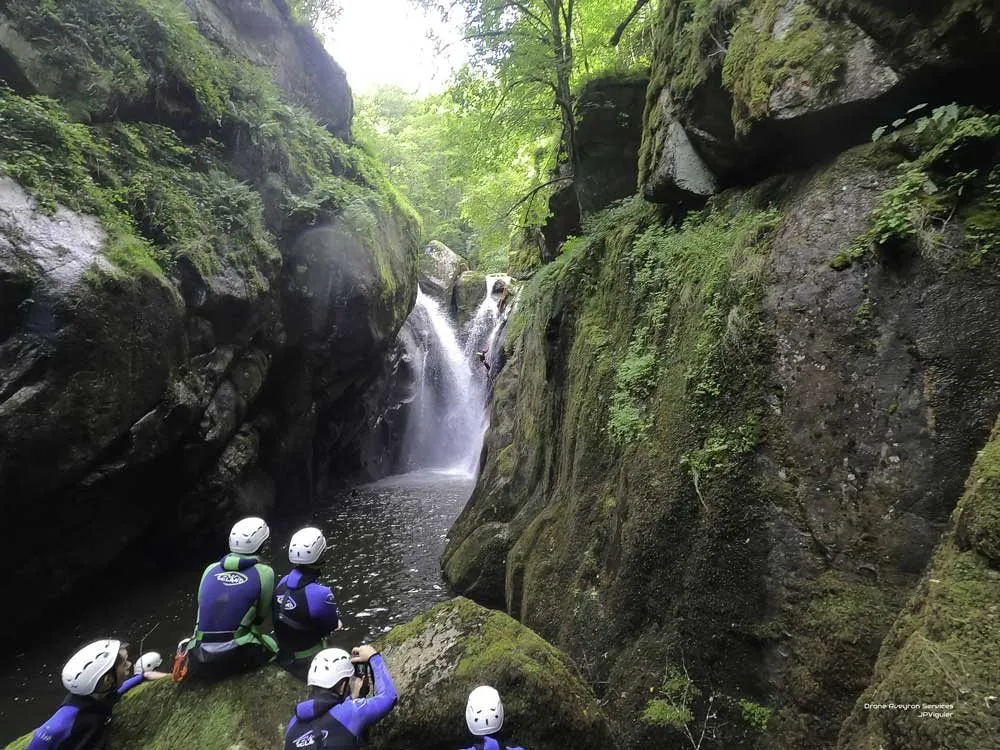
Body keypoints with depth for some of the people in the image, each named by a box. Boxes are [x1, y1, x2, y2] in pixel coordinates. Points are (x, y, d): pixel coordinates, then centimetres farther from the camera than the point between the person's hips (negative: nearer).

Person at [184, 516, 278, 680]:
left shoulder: (210, 569, 7)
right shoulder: (264, 573, -5)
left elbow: (203, 608, 18)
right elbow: (263, 615, 8)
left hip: (199, 663, 4)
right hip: (234, 658, -3)